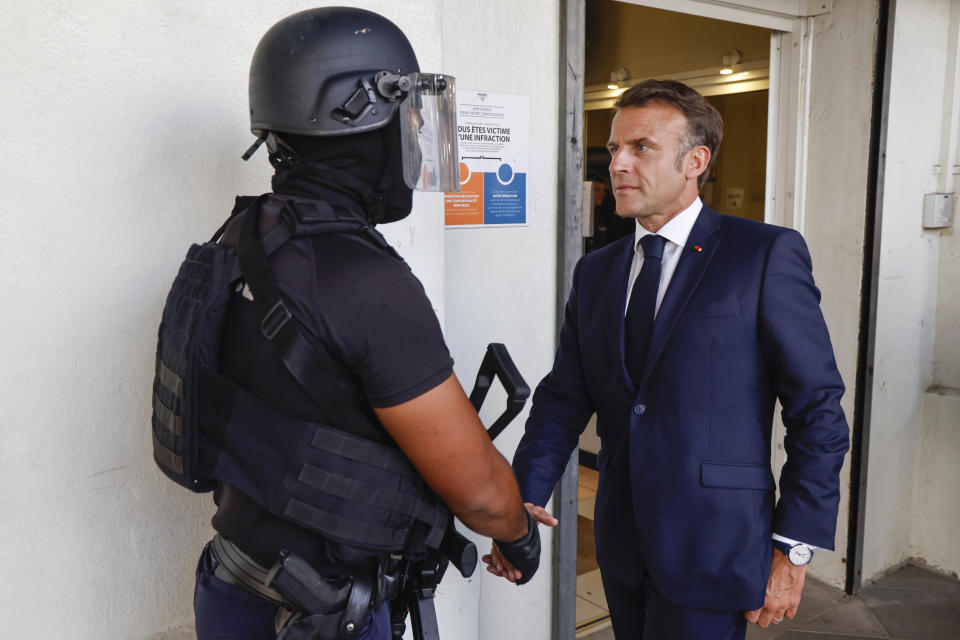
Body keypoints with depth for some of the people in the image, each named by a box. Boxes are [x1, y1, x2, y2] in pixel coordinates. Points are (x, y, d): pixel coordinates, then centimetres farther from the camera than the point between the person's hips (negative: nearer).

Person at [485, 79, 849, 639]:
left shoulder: (766, 255, -9)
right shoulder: (595, 272, 7)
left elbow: (818, 410, -9)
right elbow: (563, 399, 4)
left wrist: (793, 549, -9)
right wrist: (523, 500, -10)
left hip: (712, 550, -5)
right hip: (623, 547, 5)